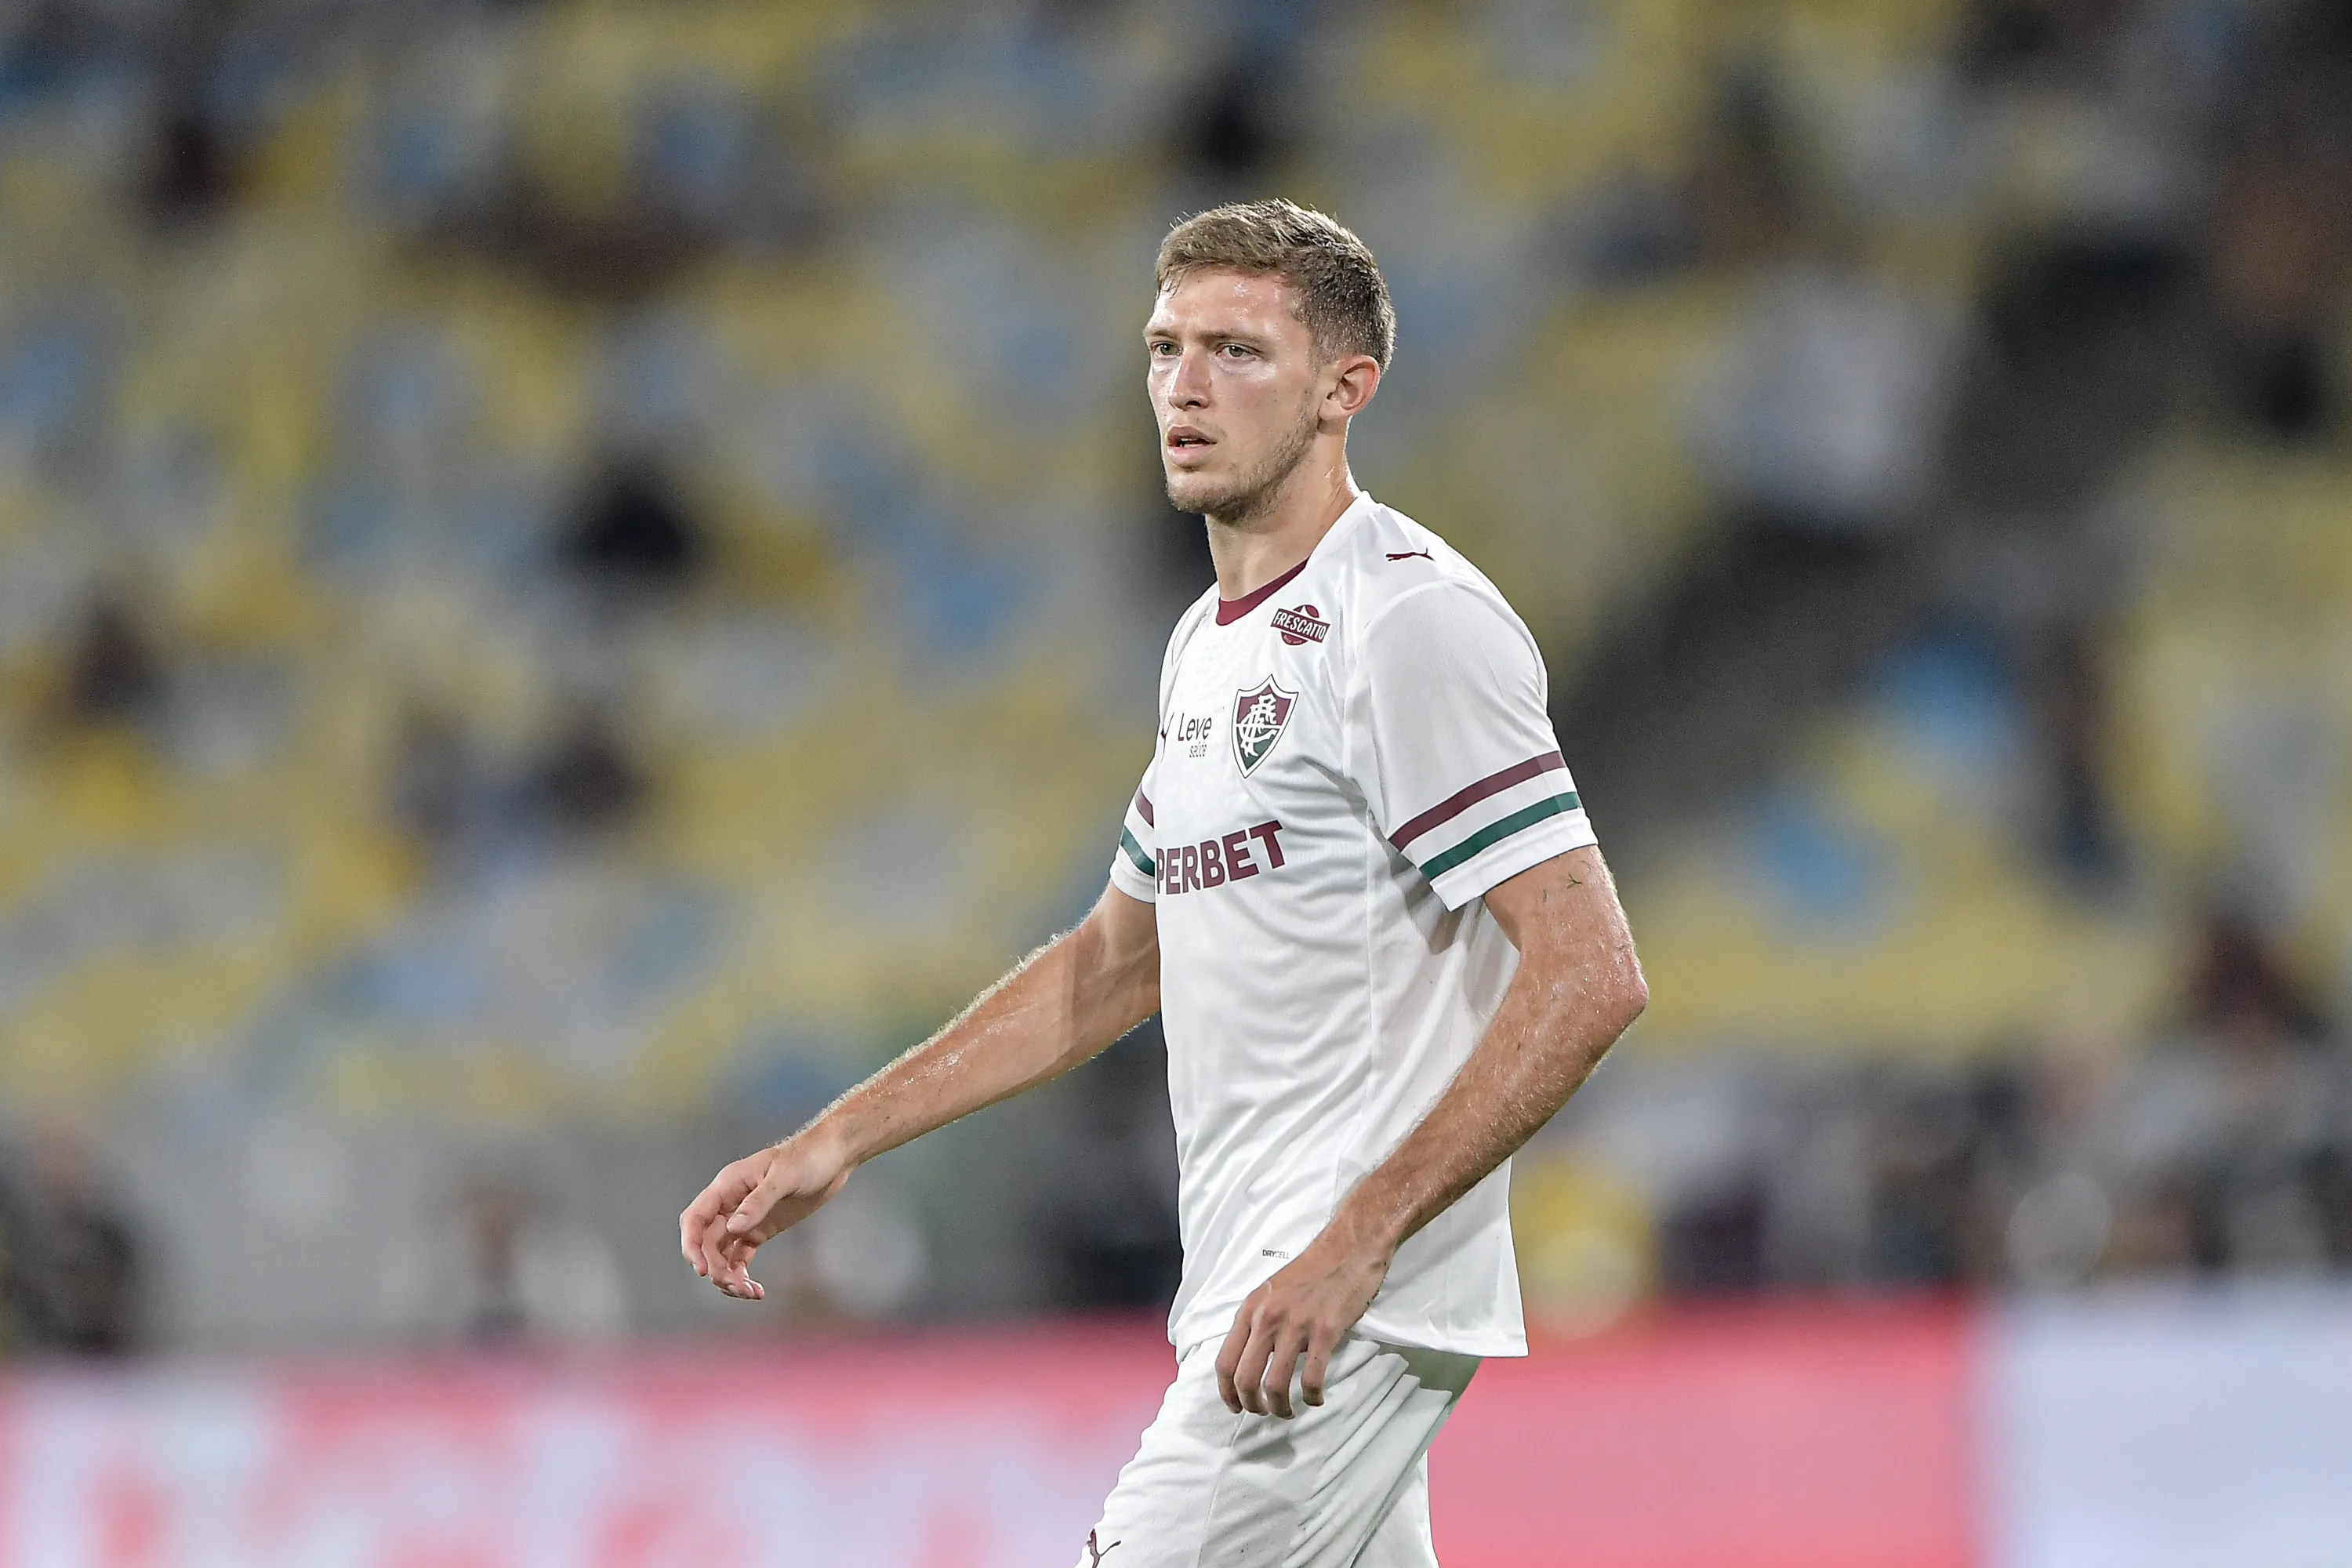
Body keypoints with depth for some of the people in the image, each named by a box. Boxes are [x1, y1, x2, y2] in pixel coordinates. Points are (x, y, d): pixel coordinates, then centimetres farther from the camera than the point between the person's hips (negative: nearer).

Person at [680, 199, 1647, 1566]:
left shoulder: (1414, 621, -13)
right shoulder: (1214, 644, 17)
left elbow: (1590, 976, -20)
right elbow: (1118, 963, 29)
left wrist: (1358, 1242, -25)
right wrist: (836, 1143, 22)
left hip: (1360, 1303, -9)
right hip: (1247, 1297, 9)